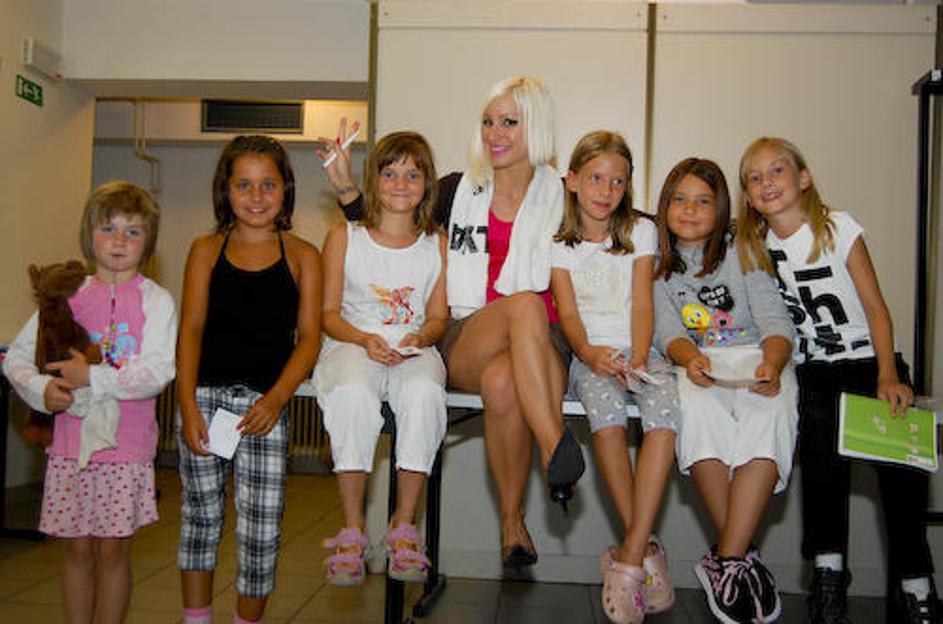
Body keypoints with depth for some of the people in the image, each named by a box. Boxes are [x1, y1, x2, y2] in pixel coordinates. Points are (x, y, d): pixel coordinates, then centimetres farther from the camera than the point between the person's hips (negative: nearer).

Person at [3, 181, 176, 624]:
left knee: (113, 548, 6)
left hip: (127, 442, -2)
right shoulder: (68, 295, 6)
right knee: (78, 547, 10)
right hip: (71, 439, 2)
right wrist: (42, 389, -10)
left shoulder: (155, 300, -3)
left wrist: (93, 378, -20)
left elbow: (159, 370, -15)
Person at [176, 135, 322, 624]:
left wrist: (275, 398, -14)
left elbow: (309, 337, 0)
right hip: (204, 396, 2)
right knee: (200, 513, 13)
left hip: (265, 401, -1)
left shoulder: (302, 256, 6)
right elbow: (191, 329, 2)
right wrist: (189, 406, -8)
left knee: (260, 528, -2)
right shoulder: (207, 250, 9)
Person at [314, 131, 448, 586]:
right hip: (352, 345, 0)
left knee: (424, 393, -35)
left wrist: (418, 339, -12)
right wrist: (364, 339, -14)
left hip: (414, 351, 1)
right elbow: (329, 314, 6)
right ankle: (353, 528, -22)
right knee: (352, 393, -36)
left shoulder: (437, 243, 11)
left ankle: (404, 525, -19)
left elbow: (438, 317, 11)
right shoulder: (344, 237, 8)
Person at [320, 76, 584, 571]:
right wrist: (346, 187, 7)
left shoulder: (561, 197, 12)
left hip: (537, 343, 0)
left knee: (502, 383, -37)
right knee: (524, 304, -35)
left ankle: (512, 520, -23)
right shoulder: (459, 190, 15)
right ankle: (558, 450, -42)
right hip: (464, 346, 0)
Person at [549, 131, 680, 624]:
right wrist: (588, 352, -22)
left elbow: (642, 306, 0)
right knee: (603, 402, -34)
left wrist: (638, 359, -17)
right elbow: (567, 314, -1)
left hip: (637, 348, 1)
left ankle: (628, 557, -32)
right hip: (589, 353, -1)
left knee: (667, 405, -32)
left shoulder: (641, 231, 10)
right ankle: (644, 551, -25)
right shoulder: (558, 241, 7)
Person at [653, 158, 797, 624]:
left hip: (756, 358, 0)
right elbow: (667, 328, 1)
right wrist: (690, 358, -23)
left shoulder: (743, 253, 9)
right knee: (697, 403, -35)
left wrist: (772, 365, -25)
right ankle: (742, 554, -28)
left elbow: (776, 323, -2)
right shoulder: (658, 264, 14)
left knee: (770, 411, -35)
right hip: (698, 365, 0)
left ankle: (725, 559, -34)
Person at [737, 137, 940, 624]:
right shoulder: (755, 247, 9)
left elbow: (876, 308, -2)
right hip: (810, 371, 2)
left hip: (869, 361, -1)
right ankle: (828, 574, -24)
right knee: (819, 424, -30)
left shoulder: (838, 227, -1)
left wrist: (888, 375, -14)